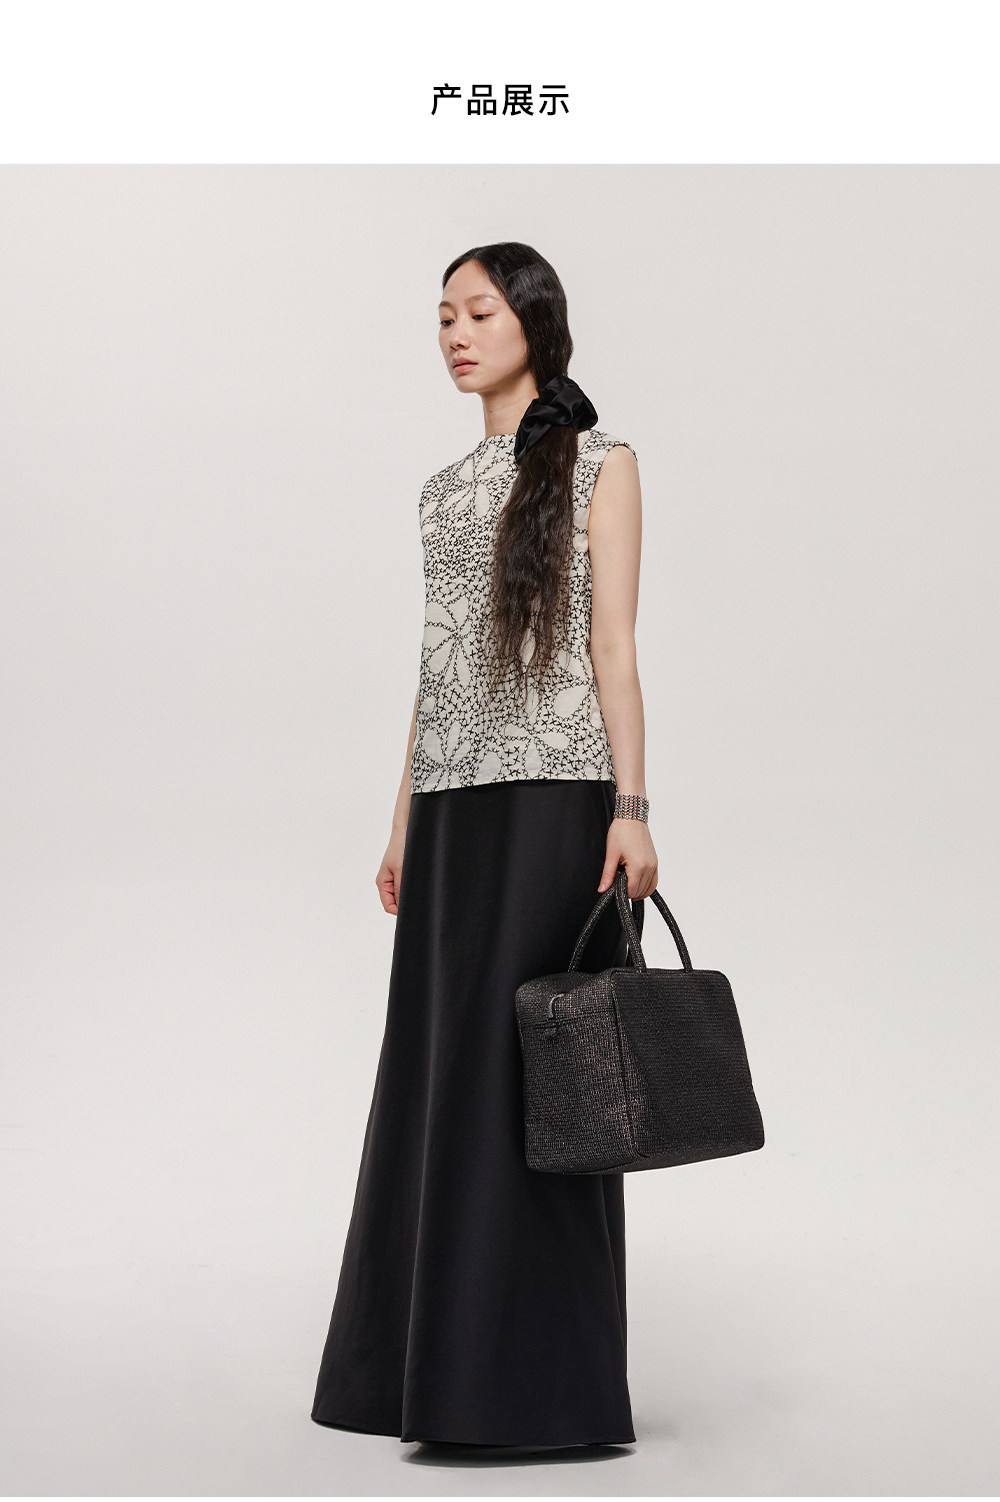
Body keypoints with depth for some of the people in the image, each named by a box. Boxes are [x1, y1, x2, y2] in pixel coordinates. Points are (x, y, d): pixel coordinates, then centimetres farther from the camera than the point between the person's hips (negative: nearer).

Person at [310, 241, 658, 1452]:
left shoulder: (598, 464, 1)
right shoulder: (446, 488, 18)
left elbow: (613, 645, -6)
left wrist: (631, 807, -15)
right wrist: (403, 825, 14)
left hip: (552, 796, -6)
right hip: (454, 804, 6)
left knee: (524, 1073, -8)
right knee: (442, 1069, 7)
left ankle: (539, 1383, -2)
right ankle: (429, 1364, 15)